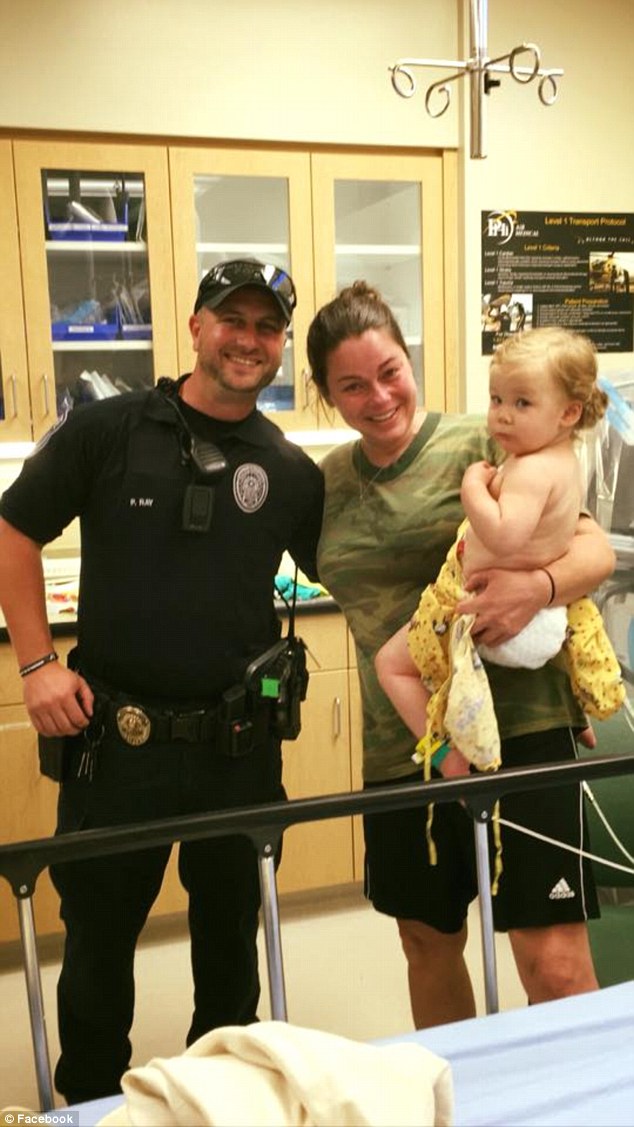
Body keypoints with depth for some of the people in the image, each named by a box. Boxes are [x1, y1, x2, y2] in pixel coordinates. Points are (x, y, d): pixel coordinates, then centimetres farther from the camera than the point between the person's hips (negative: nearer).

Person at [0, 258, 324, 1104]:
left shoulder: (292, 472, 2)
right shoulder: (105, 431, -4)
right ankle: (87, 1100, 40)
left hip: (238, 741, 2)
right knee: (98, 935, 15)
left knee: (230, 933, 19)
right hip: (116, 736, -1)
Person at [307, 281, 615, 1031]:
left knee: (556, 968, -5)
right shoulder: (330, 479, 8)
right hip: (401, 749, 5)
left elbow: (597, 549, -11)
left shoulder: (480, 446, -7)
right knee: (428, 947, 21)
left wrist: (538, 586, -31)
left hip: (519, 728, -5)